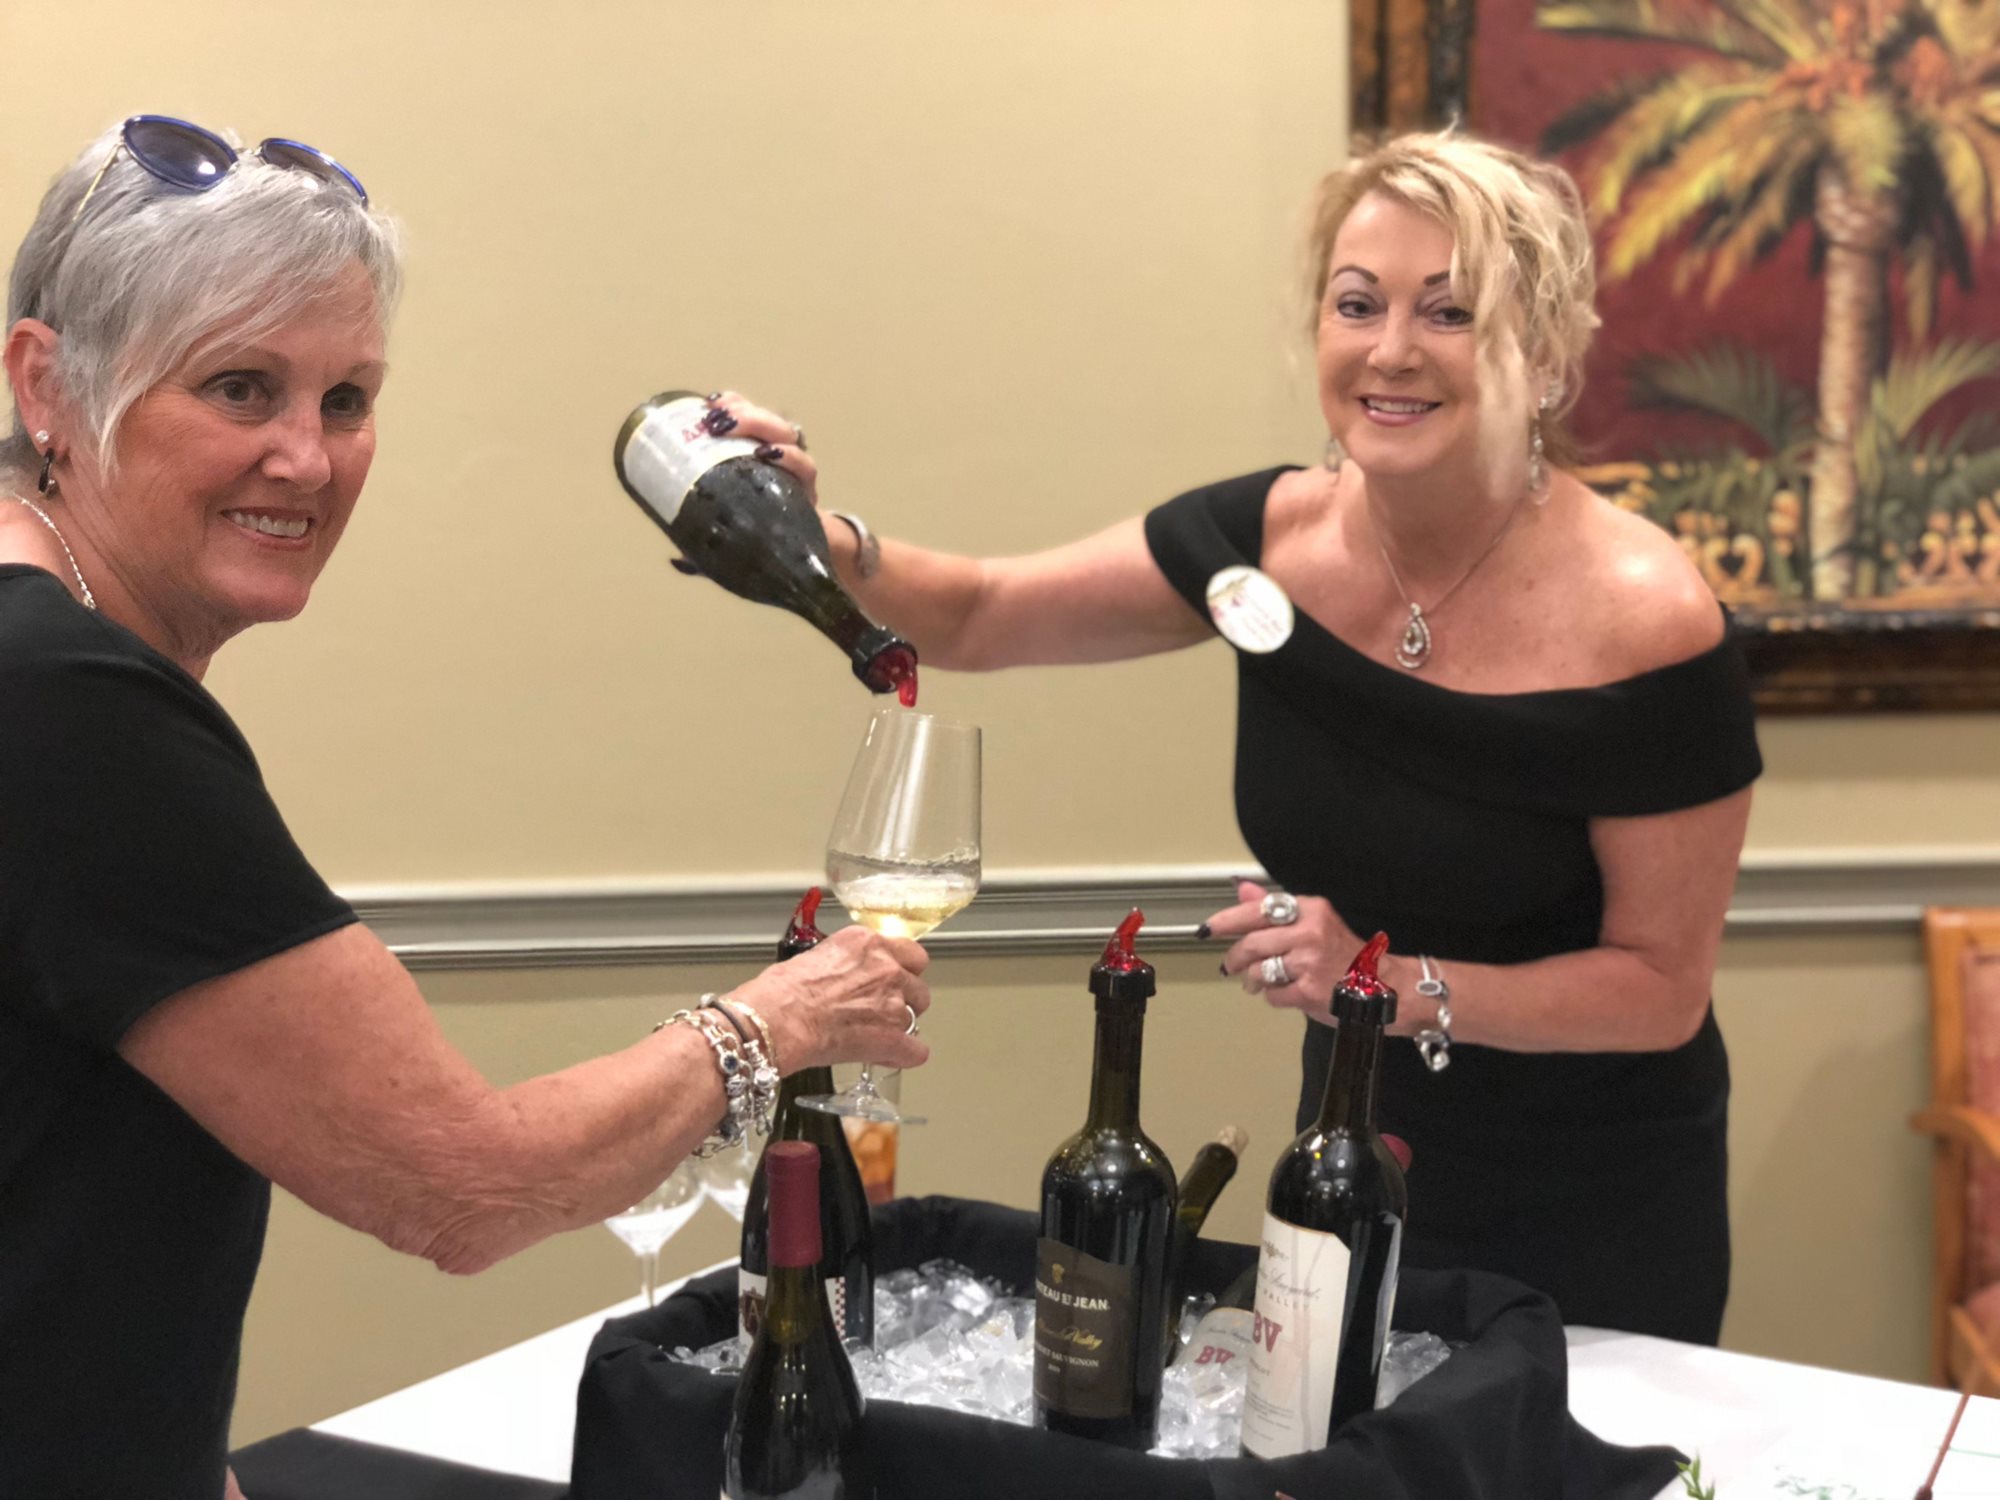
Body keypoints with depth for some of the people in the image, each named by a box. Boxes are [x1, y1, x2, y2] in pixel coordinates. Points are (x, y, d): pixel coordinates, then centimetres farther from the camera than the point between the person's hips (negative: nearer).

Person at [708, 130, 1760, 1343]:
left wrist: (1397, 986, -29)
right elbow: (980, 618, -1)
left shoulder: (1644, 627, -24)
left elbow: (1661, 984, -17)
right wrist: (819, 545, -20)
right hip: (1357, 1152, 4)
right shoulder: (1273, 537, -11)